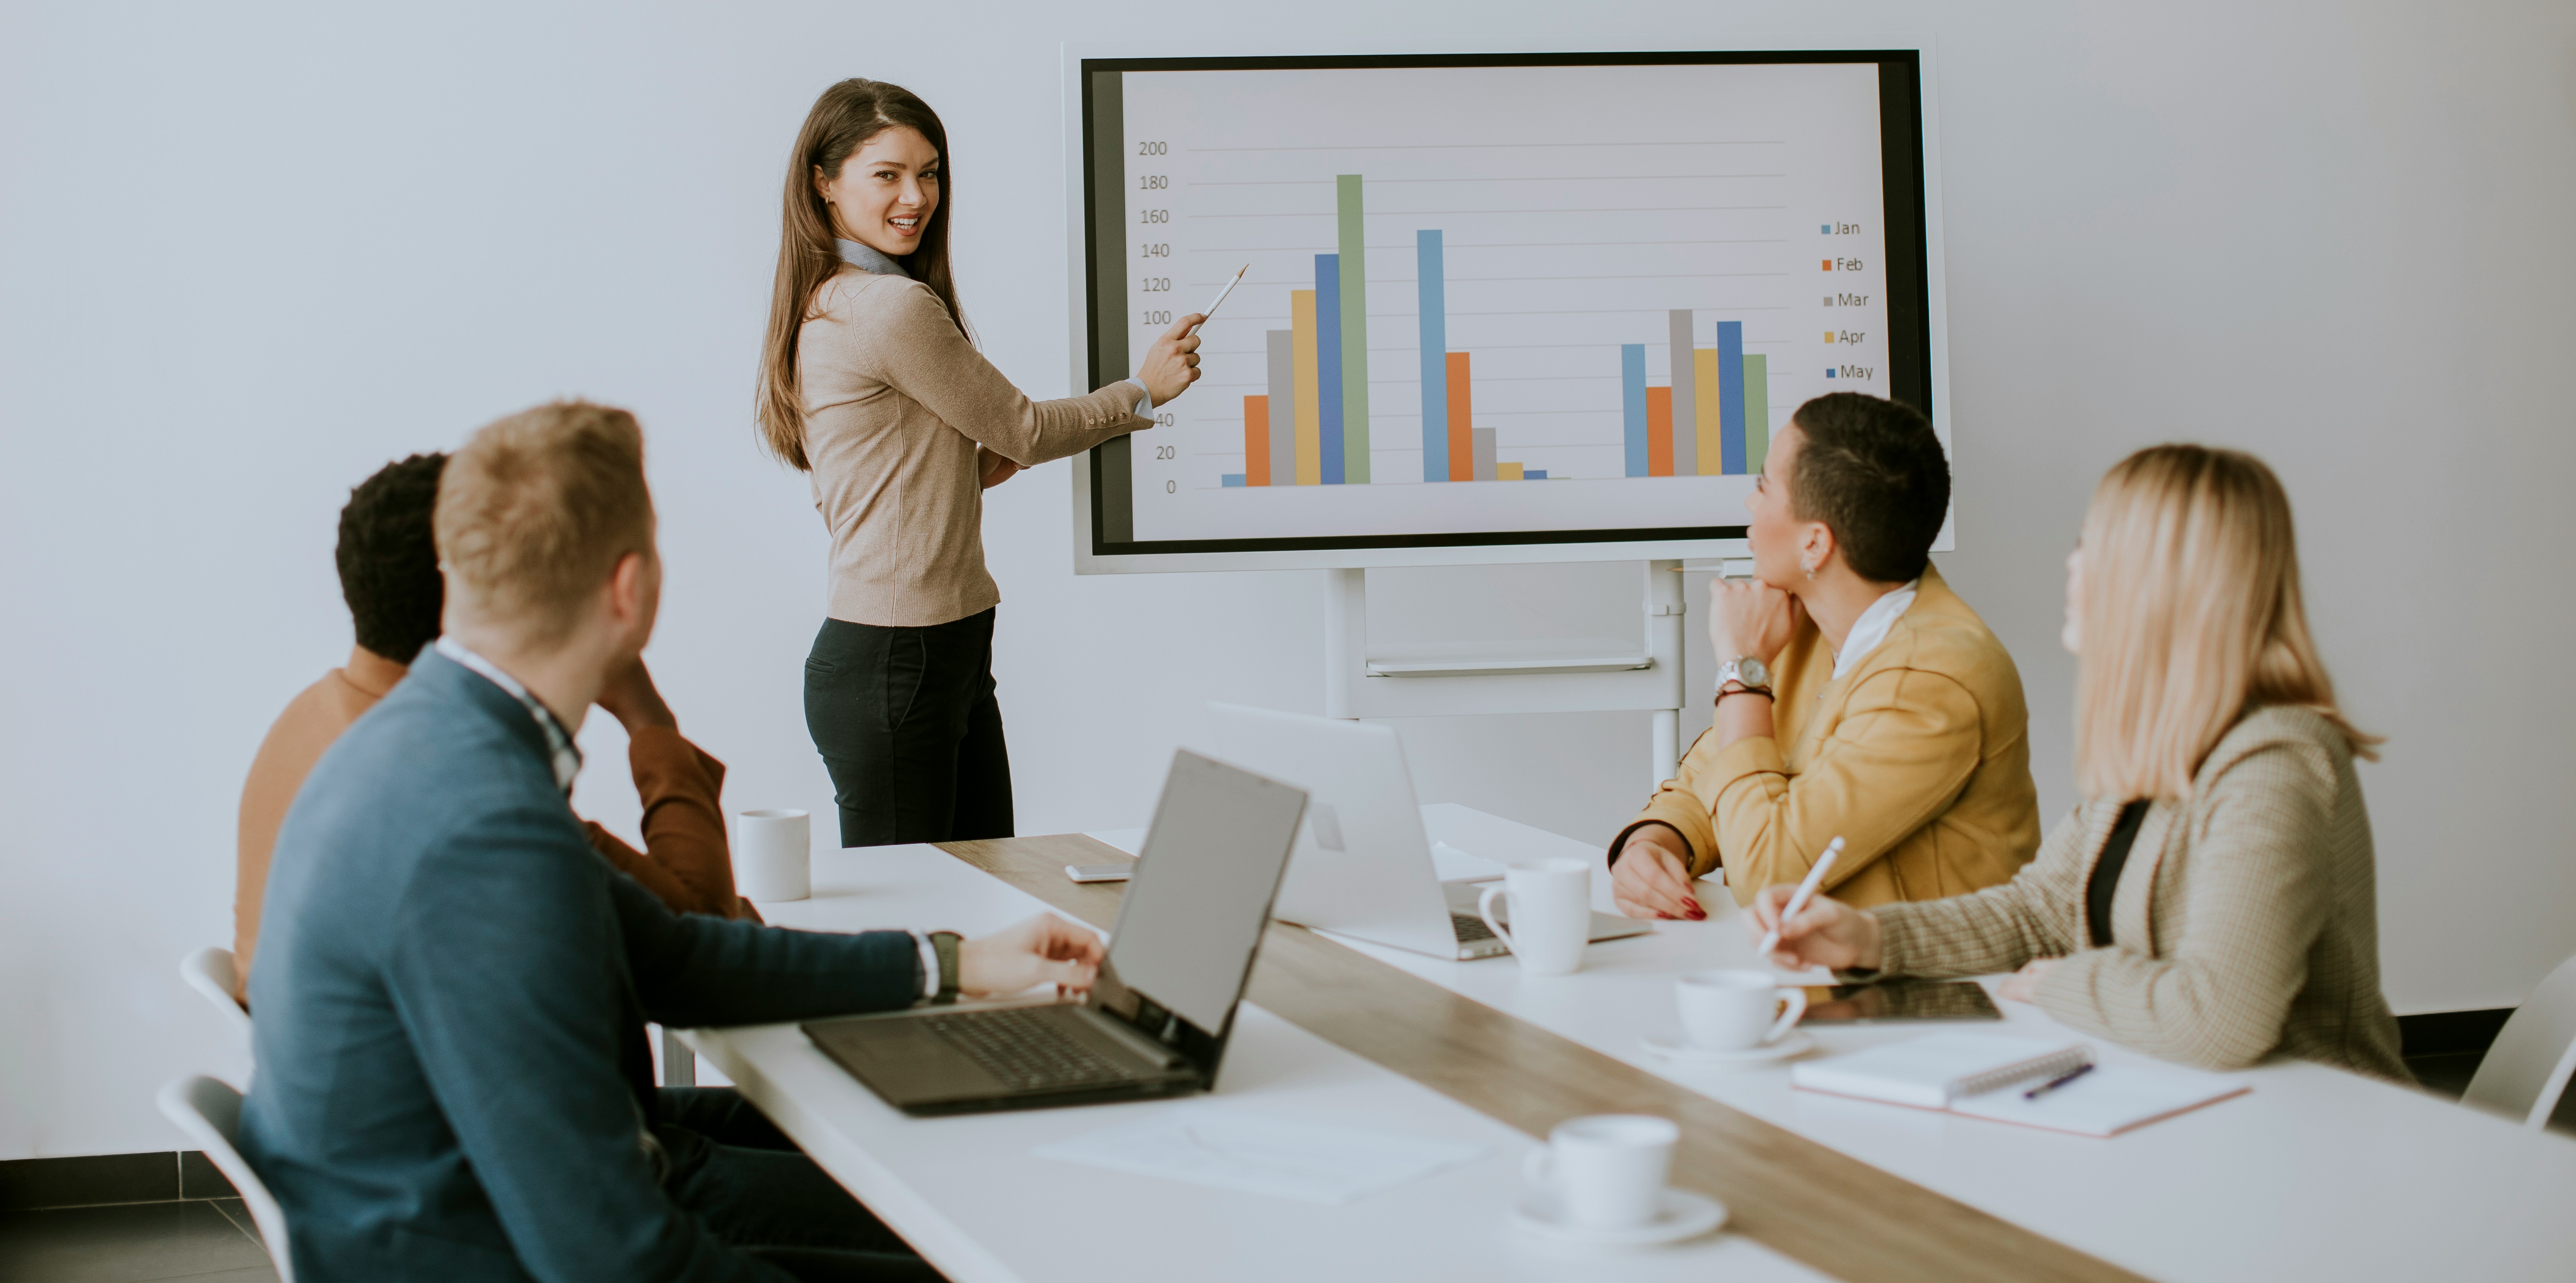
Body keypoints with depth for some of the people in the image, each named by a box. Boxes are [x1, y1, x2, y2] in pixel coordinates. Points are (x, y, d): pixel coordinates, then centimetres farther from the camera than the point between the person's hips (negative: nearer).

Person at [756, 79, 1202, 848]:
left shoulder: (832, 306, 13)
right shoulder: (895, 307, -16)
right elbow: (1025, 430, -5)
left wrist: (970, 471, 7)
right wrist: (1143, 391, 9)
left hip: (953, 656, 10)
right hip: (894, 666, -10)